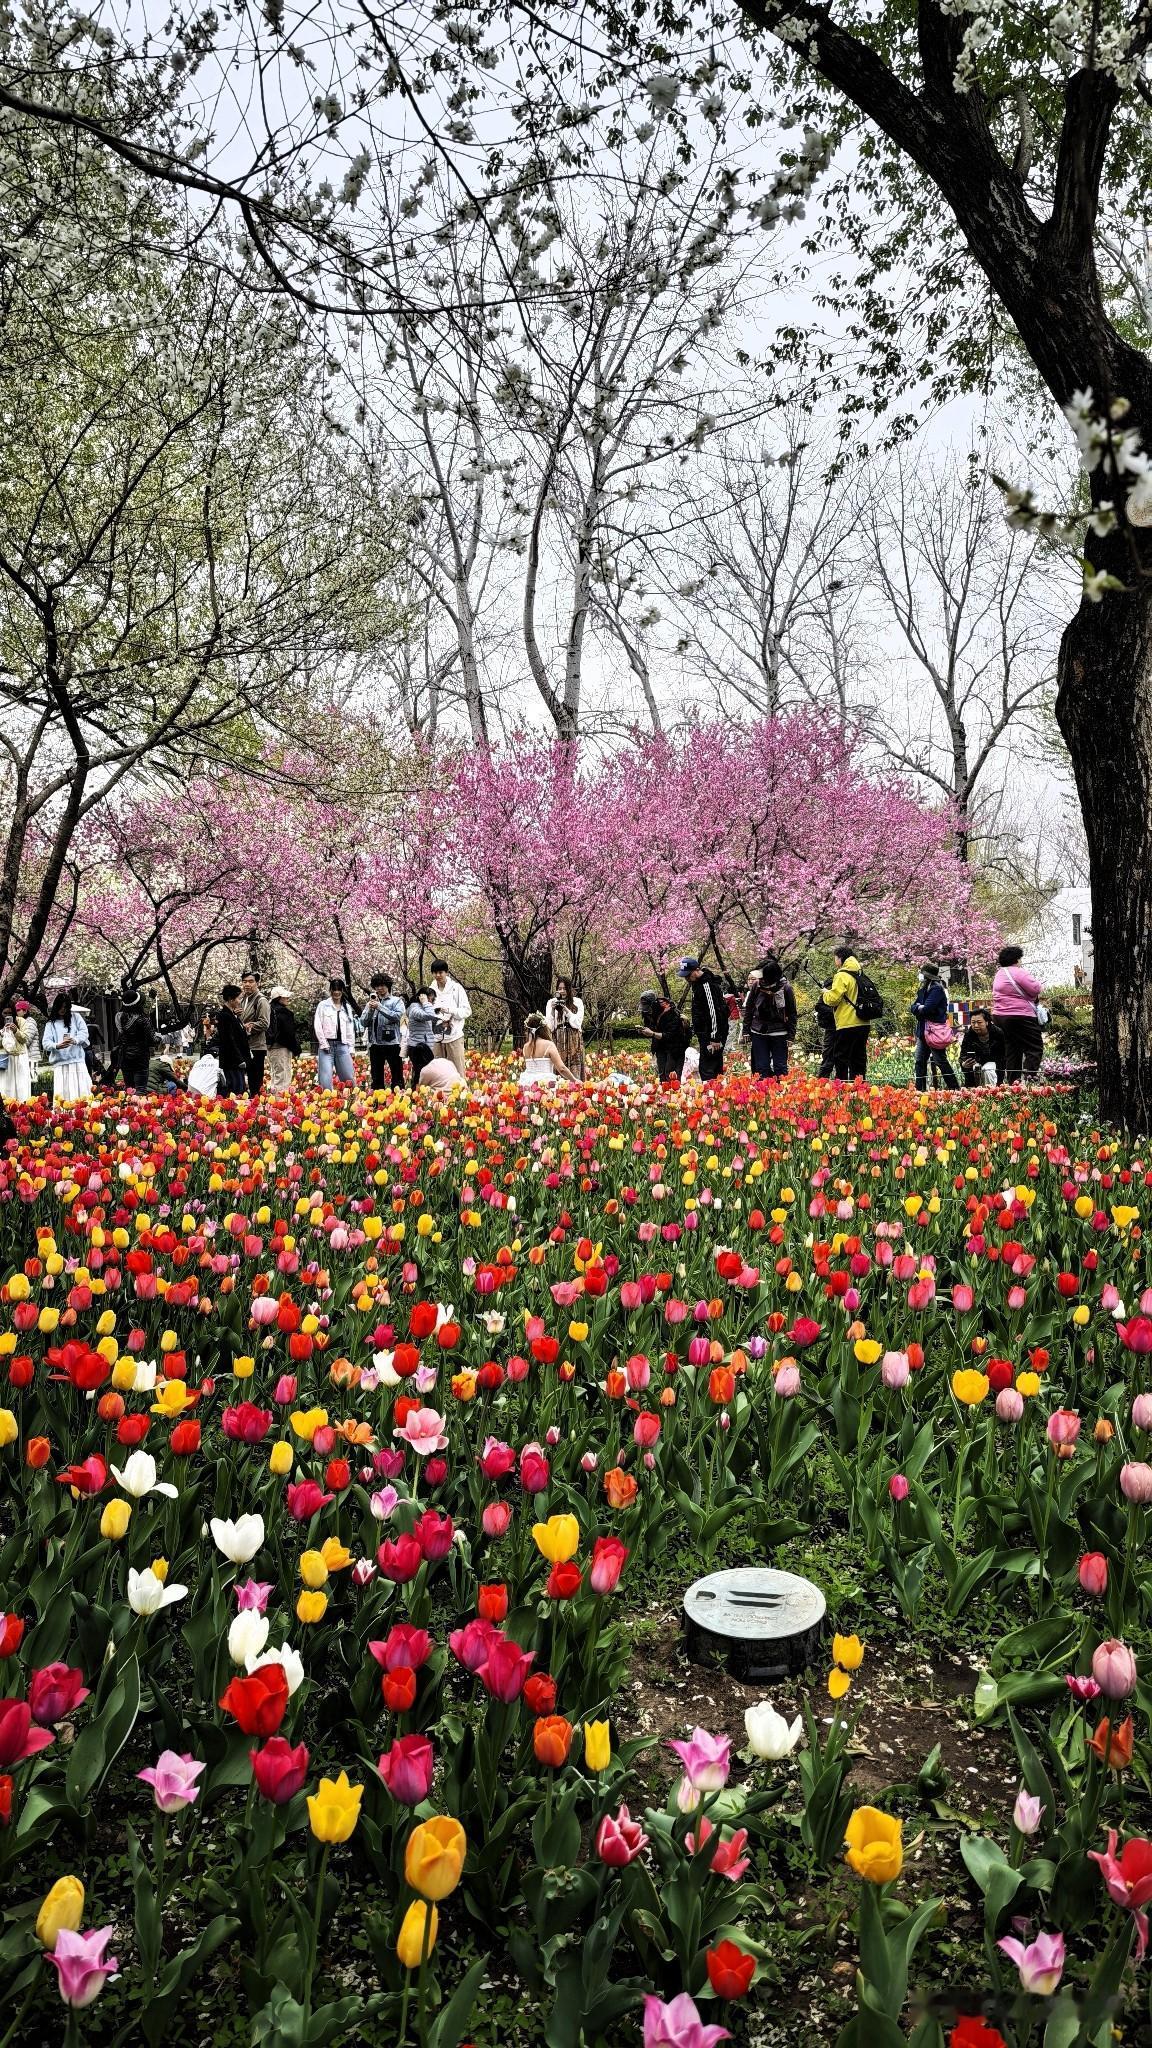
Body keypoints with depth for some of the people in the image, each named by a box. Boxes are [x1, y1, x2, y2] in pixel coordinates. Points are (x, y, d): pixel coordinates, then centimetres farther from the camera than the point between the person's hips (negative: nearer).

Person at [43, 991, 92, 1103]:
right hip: (59, 1064, 0)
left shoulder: (75, 1017, 13)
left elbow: (84, 1032, 1)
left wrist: (75, 1040, -21)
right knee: (62, 1094, -8)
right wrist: (57, 1046, -23)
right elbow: (46, 1043, -1)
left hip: (77, 1061, 0)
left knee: (82, 1091, -6)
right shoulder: (51, 1023, 10)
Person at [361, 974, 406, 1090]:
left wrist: (380, 1007, -13)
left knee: (397, 1075, -3)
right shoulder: (370, 1002, 14)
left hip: (391, 1043, -4)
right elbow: (363, 1022, 7)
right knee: (376, 1078, 9)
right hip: (375, 1044, 4)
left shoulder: (396, 1001, 5)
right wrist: (370, 1009, -8)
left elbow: (397, 1016, -12)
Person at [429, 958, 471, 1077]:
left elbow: (467, 1011, -3)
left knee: (458, 1071, -3)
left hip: (454, 1036, -3)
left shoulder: (456, 988, 0)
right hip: (437, 1037, 3)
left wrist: (449, 1010, -17)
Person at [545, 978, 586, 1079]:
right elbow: (550, 1027, 4)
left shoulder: (577, 1002, 5)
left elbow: (577, 1024, -2)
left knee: (575, 1072, -6)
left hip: (574, 1041, 0)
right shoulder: (551, 1002, 7)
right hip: (557, 1040, 0)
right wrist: (553, 1010, -9)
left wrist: (566, 1009, -10)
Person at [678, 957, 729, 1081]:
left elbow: (714, 1012, -22)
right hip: (705, 1033, 10)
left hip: (712, 1034, -10)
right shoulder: (697, 983, 14)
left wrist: (715, 1038, -23)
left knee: (706, 1068, -12)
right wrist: (694, 1029, 24)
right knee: (716, 1067, 13)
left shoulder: (707, 985, -19)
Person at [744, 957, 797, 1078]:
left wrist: (791, 1036, -4)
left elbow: (792, 1013, -1)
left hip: (779, 1033, -2)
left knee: (780, 1068, 1)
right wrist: (747, 1032, 4)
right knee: (761, 1068, 2)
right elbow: (748, 1009, 6)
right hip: (759, 1032, 2)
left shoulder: (786, 987, -7)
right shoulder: (757, 985, -2)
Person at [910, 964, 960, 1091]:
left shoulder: (937, 989, -13)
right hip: (923, 1030, 9)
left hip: (935, 1031, -9)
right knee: (920, 1062, 9)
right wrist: (920, 1007, -10)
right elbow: (913, 1006, 10)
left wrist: (918, 1008, -2)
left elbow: (927, 1009, -21)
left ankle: (955, 1089, 0)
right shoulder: (923, 989, 14)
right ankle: (920, 1090, 14)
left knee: (941, 1061, -6)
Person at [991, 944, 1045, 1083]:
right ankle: (1028, 1077, -17)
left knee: (1011, 1051, 12)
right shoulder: (1018, 972, -14)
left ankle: (1012, 1082, 11)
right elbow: (1037, 990, -18)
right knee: (1035, 1048, -5)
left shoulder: (999, 974, 16)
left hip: (1000, 1016, 9)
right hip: (1020, 1017, -9)